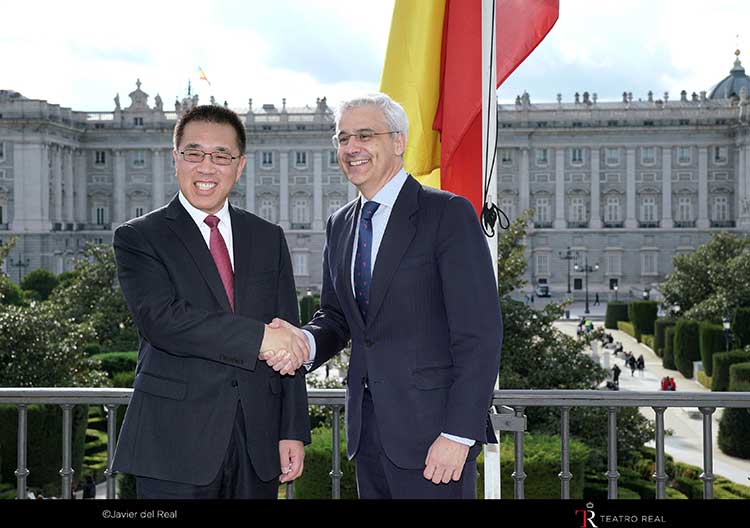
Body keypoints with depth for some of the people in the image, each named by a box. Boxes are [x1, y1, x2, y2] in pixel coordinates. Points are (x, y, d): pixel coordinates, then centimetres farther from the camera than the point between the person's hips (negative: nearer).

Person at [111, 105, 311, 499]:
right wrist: (258, 338, -19)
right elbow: (160, 319, -16)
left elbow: (288, 343, 10)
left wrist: (293, 431, 3)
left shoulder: (269, 239, 13)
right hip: (175, 446, -3)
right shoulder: (137, 238, 1)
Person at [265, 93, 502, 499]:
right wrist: (306, 343, -5)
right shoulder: (339, 225, 14)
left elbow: (479, 333, -13)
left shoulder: (448, 214, -8)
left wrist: (459, 434, -18)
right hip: (367, 427, 6)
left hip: (432, 428, -6)